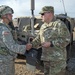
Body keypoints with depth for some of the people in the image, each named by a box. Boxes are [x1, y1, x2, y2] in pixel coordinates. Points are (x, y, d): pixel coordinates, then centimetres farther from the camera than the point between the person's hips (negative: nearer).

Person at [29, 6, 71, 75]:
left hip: (58, 58, -8)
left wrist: (51, 44, -21)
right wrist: (31, 45, 3)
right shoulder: (43, 26, 14)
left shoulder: (59, 24, -11)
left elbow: (66, 40, -16)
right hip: (46, 58, 8)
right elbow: (39, 39, 19)